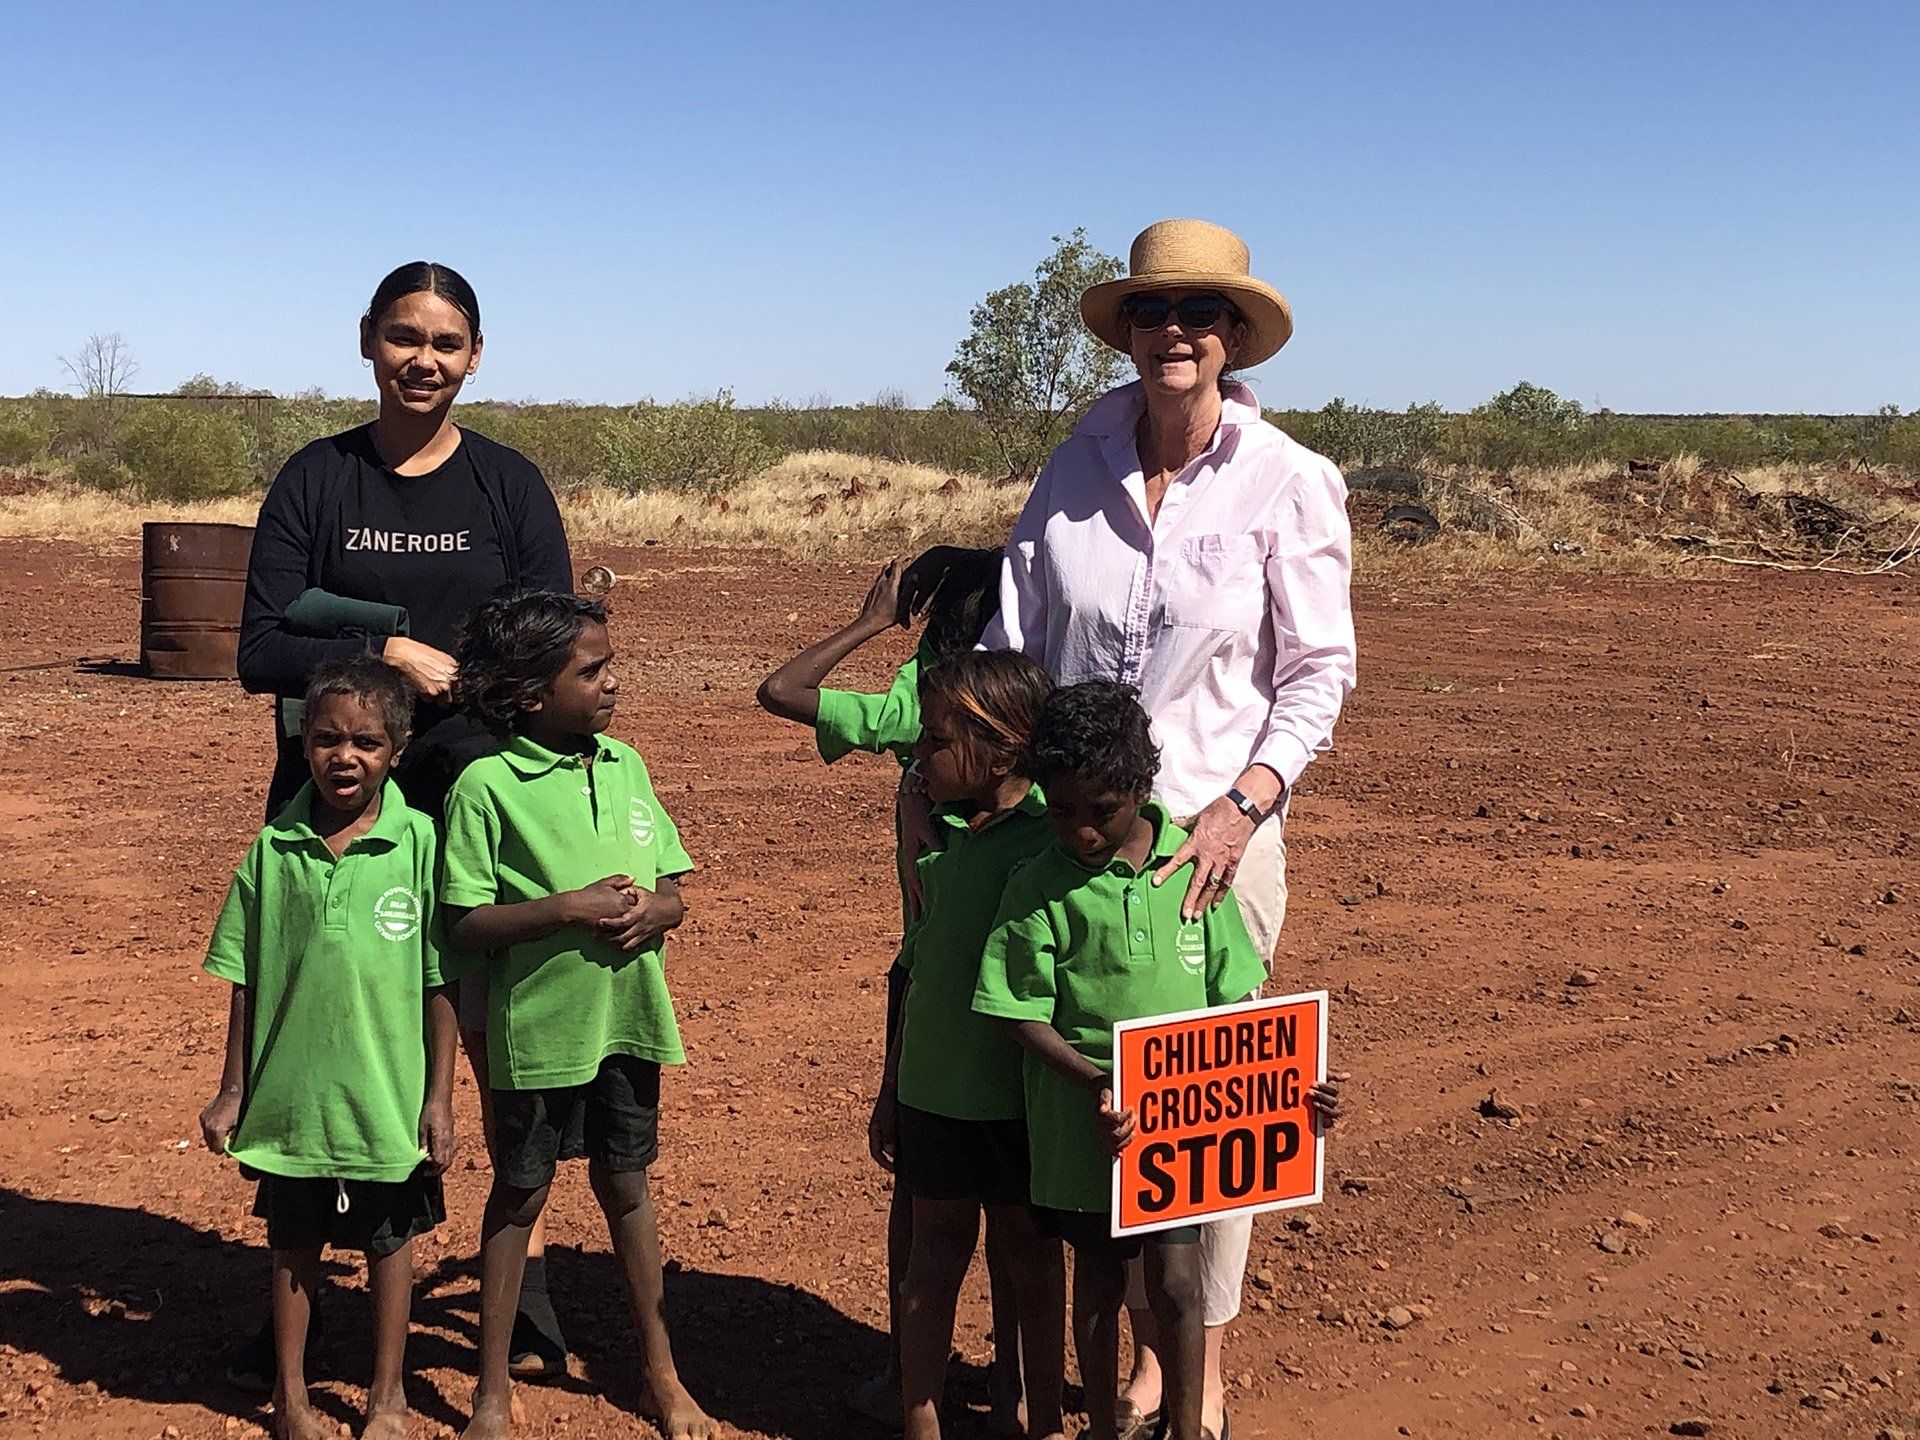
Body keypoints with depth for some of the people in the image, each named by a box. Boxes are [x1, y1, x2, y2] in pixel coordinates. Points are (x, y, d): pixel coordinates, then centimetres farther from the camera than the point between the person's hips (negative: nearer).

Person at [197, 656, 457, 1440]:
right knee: (293, 1244, 16)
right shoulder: (275, 847, -5)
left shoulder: (419, 842, -10)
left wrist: (439, 1097, -5)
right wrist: (233, 1091, 4)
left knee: (390, 1242, 15)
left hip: (390, 1100, -1)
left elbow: (441, 983, -6)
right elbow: (246, 980, 2)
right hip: (292, 1095, 1)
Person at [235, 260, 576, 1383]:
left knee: (508, 1049, 3)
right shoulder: (315, 479, 5)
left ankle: (528, 1290, 17)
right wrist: (390, 652, -15)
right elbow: (262, 653, -3)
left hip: (478, 806, 0)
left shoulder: (509, 483, 5)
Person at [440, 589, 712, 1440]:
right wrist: (567, 907, -22)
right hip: (539, 1026, -4)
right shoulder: (486, 785, -13)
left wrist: (653, 909, -15)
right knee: (520, 1195, 10)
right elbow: (463, 925, -13)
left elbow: (673, 890, 7)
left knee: (625, 1183, 16)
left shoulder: (625, 765, 2)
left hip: (628, 1018, 4)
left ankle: (660, 1370, 30)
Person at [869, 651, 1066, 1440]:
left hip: (1022, 1095, -4)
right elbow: (915, 964, 10)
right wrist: (888, 1093, 13)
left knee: (1030, 1255, 12)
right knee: (936, 1250, 13)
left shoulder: (1054, 839, -14)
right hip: (934, 1087, 4)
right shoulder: (939, 833, 2)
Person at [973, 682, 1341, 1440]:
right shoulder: (1041, 888, -11)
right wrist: (1096, 1082, -22)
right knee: (1098, 1278, 14)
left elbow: (1232, 997, 4)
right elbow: (1026, 1016, -8)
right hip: (1086, 1126, -1)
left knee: (1176, 1280, 4)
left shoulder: (1195, 866, -5)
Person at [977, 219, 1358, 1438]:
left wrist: (1242, 808, -15)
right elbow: (1012, 640, 3)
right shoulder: (1077, 468, 3)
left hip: (1215, 834, -3)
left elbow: (1319, 672, -3)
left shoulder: (1288, 482, -5)